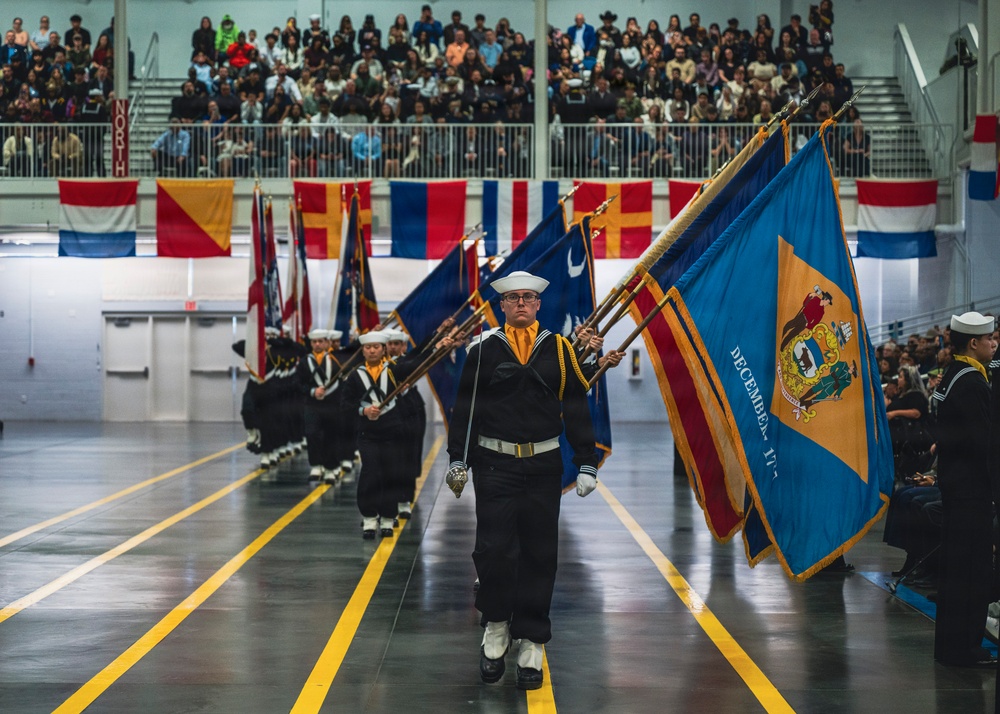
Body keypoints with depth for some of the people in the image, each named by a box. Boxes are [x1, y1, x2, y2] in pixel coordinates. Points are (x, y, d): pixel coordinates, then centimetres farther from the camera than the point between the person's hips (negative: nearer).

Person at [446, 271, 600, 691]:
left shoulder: (558, 350, 6)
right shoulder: (484, 351, 4)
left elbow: (577, 410, 8)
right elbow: (465, 409, 6)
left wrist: (587, 464, 3)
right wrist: (458, 460, 0)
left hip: (544, 467, 1)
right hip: (495, 466, -1)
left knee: (539, 557, 4)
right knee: (494, 550, -8)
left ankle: (530, 643, 13)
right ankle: (496, 627, 14)